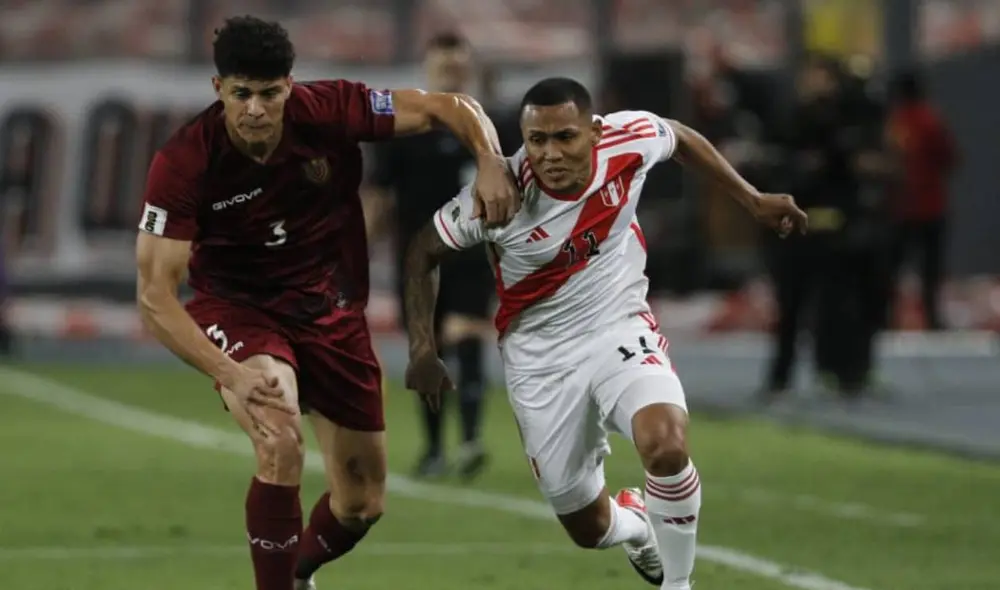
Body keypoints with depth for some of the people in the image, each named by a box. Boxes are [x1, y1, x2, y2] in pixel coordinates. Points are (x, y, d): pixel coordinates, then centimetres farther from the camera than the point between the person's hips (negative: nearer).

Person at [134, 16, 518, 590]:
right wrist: (230, 374, -39)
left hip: (331, 311, 4)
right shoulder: (183, 163, -25)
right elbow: (155, 295, -26)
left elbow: (451, 107, -9)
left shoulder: (329, 111, -20)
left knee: (363, 504, 9)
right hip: (238, 311, -3)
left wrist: (492, 164, -30)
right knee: (281, 445, -34)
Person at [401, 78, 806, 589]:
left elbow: (683, 140, 8)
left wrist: (754, 201, 13)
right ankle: (633, 522, 46)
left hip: (621, 331, 0)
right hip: (540, 360, 0)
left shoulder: (630, 140, -17)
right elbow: (423, 253, -5)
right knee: (588, 529, 7)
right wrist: (423, 350, -10)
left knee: (666, 445, -31)